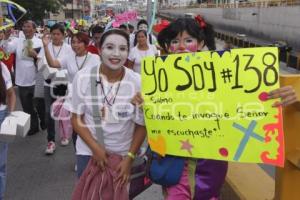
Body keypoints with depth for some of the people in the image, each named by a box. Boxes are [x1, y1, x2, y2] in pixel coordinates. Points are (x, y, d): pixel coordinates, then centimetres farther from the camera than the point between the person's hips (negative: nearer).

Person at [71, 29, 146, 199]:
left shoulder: (137, 82, -16)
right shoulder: (83, 78, -13)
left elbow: (141, 125, -6)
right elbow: (77, 118, -4)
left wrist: (129, 158, -8)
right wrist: (95, 147, -13)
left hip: (123, 154, 0)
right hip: (89, 151, 1)